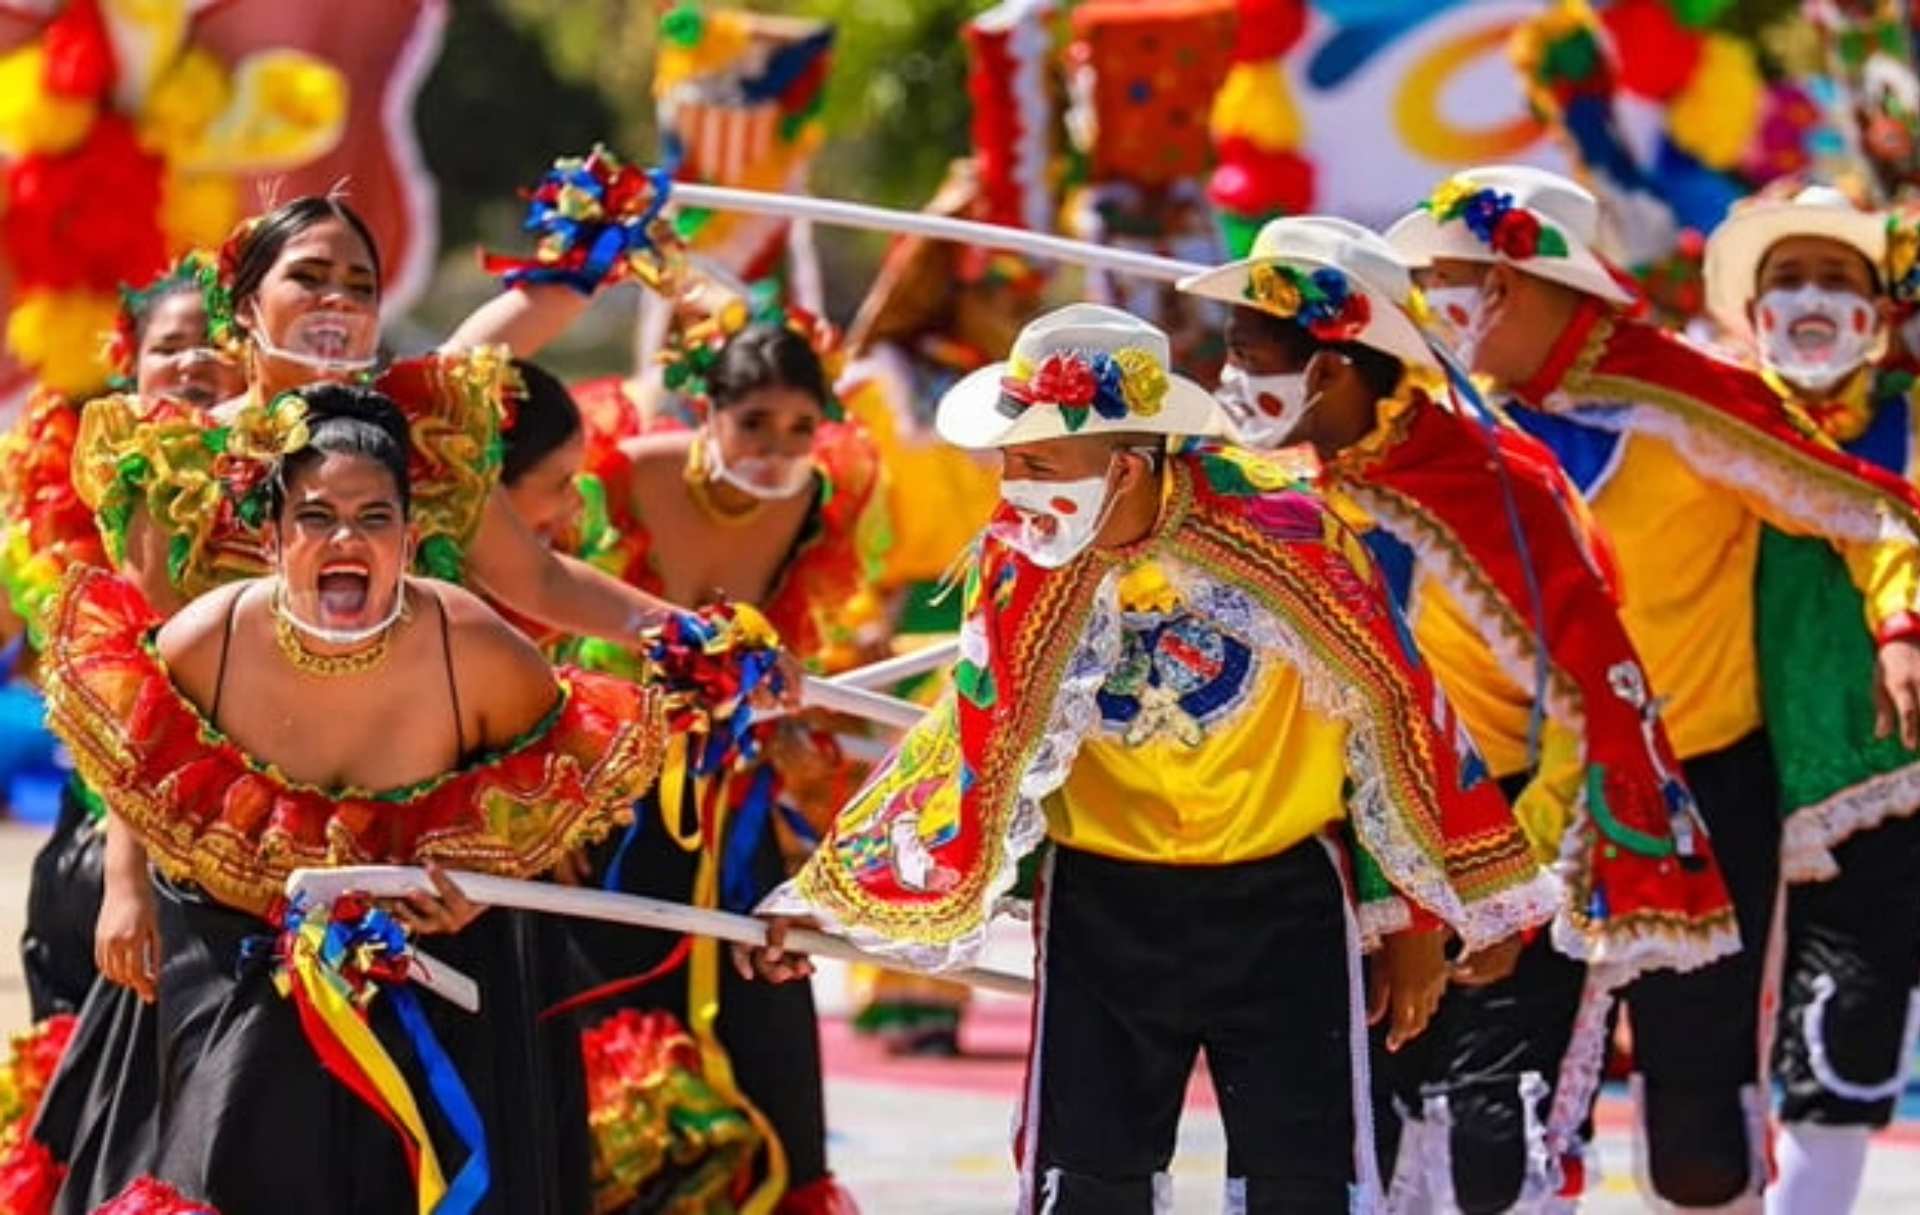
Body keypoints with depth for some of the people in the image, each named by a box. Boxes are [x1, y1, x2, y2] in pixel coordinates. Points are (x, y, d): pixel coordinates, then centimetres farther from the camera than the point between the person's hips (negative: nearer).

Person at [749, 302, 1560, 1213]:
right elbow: (973, 745, -2)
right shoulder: (1016, 560, -12)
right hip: (1104, 906, 2)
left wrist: (1418, 914, -1)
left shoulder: (1278, 532, -19)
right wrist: (824, 895, -8)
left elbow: (1390, 707, -8)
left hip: (1281, 902, -2)